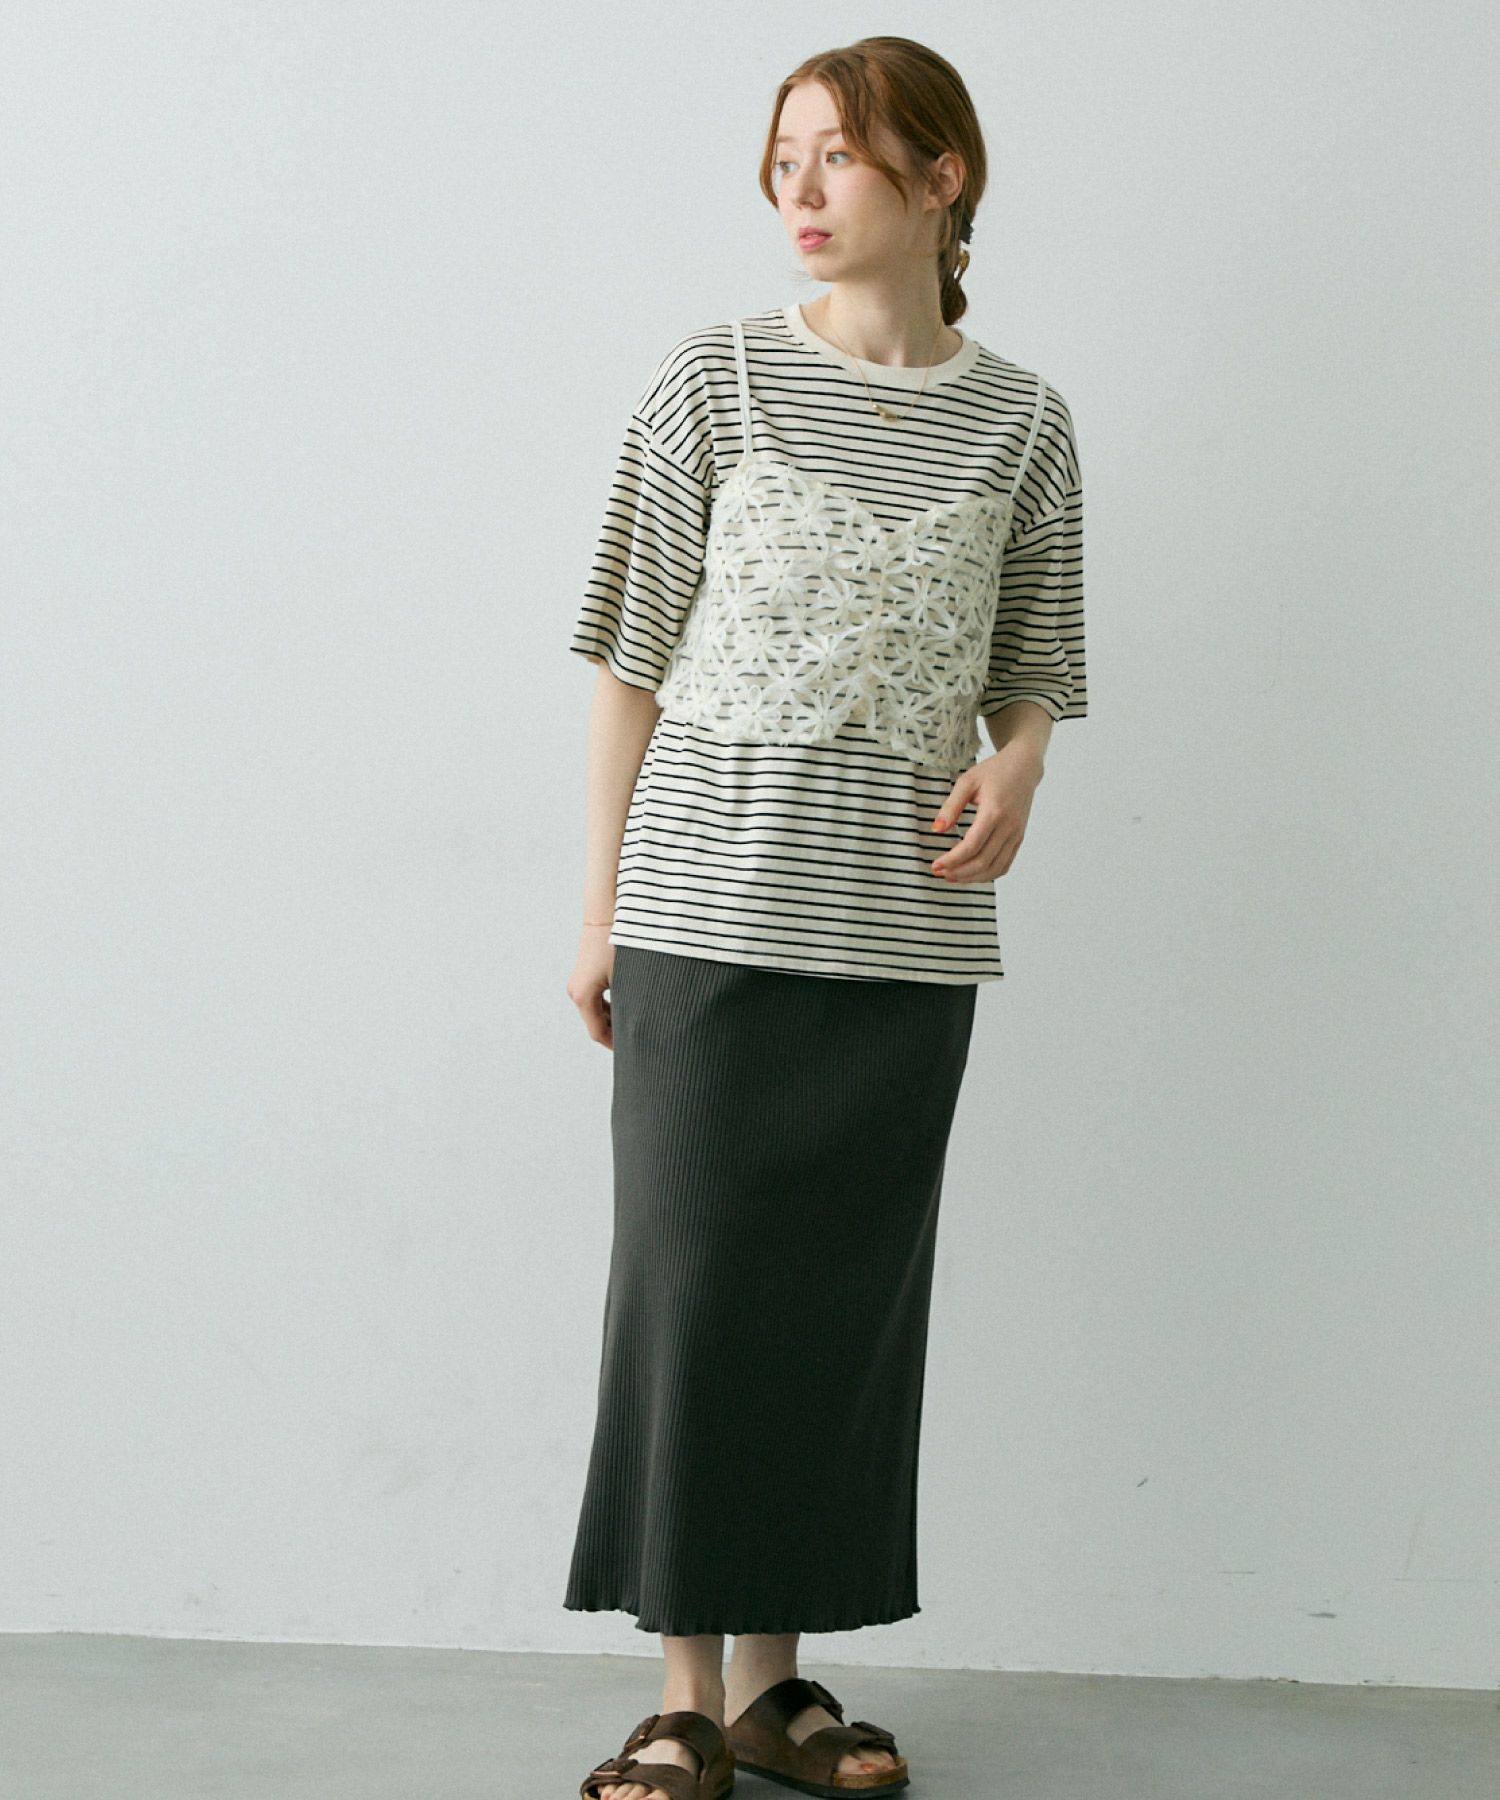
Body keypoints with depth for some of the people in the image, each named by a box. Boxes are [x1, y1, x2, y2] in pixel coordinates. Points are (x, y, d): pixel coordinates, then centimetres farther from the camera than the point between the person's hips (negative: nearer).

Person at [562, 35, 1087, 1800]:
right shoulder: (718, 380, 1)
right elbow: (633, 654, 2)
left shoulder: (1021, 425, 7)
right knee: (688, 1280, -1)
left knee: (849, 1296, 6)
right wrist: (599, 904, 0)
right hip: (710, 908, -2)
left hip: (906, 927, 2)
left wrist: (1015, 766, -7)